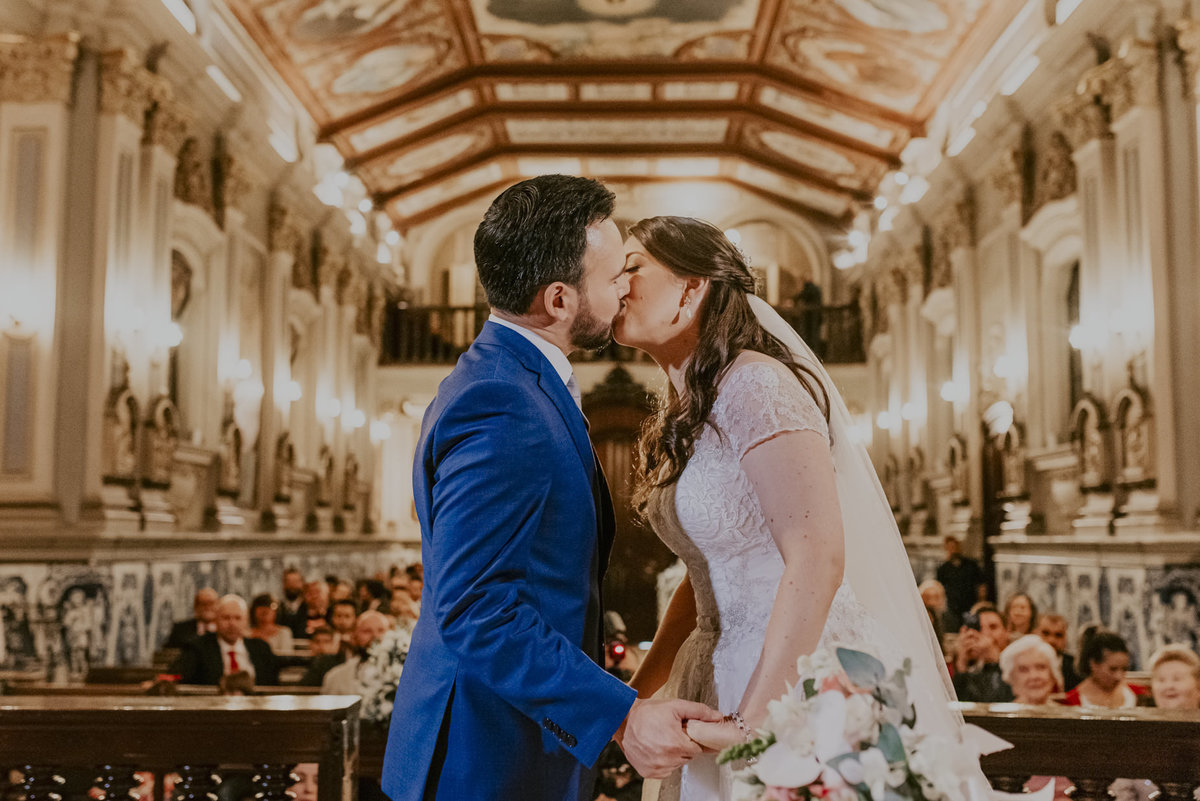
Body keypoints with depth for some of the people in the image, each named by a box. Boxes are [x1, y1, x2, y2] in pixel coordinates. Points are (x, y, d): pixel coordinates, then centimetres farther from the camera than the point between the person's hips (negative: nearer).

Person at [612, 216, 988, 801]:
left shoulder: (753, 384, -17)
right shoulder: (686, 415, 10)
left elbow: (818, 557, -25)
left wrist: (751, 718, -25)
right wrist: (633, 696, 8)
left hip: (798, 675, -8)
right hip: (724, 674, 8)